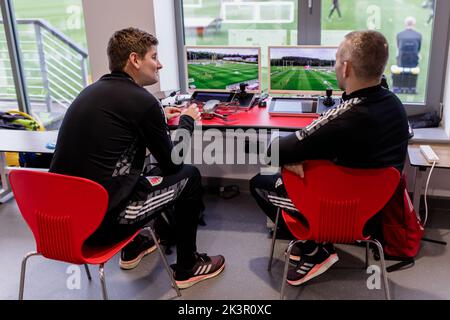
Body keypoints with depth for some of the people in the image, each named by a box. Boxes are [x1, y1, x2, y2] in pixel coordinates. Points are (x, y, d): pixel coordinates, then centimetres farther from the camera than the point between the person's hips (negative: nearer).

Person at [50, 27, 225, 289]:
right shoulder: (142, 100, -13)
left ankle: (133, 249, 40)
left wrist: (160, 118, 30)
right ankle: (187, 268, 21)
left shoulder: (92, 91, 10)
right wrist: (187, 121, 14)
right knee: (189, 176, 8)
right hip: (102, 219, -8)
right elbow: (171, 163, -2)